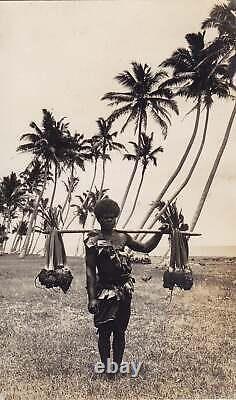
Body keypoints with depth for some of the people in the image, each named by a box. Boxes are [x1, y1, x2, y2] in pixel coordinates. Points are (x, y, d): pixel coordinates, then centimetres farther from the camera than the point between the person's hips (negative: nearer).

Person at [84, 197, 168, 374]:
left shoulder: (123, 237, 6)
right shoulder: (93, 240, -7)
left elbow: (146, 248, 19)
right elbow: (90, 271, -8)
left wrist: (160, 233, 9)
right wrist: (92, 298, -12)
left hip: (125, 290, 4)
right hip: (105, 291, -4)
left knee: (120, 330, 12)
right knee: (105, 331, 2)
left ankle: (117, 365, 26)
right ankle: (106, 366, 20)